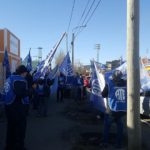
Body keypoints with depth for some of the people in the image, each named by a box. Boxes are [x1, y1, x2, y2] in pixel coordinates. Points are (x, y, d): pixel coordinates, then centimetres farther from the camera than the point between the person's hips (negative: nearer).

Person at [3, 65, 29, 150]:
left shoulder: (10, 78, 13)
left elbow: (9, 92, 11)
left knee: (11, 126, 19)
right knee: (21, 126, 4)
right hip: (18, 107, -9)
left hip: (9, 105, 9)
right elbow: (21, 93, -30)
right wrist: (30, 90, -12)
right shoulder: (20, 80, -16)